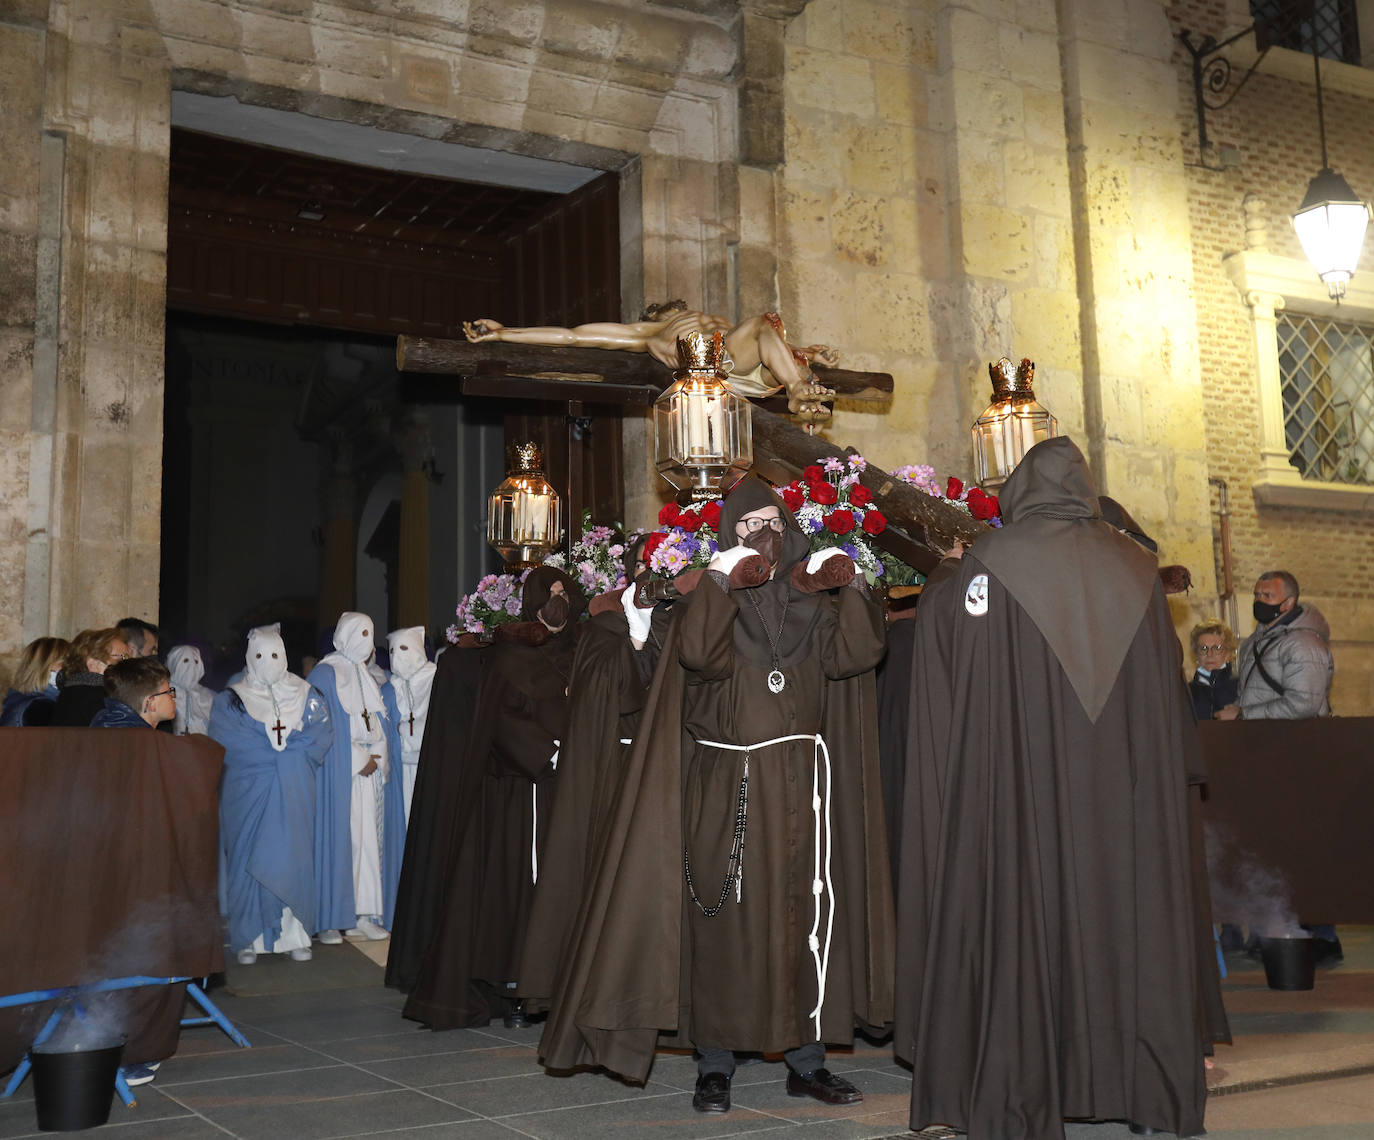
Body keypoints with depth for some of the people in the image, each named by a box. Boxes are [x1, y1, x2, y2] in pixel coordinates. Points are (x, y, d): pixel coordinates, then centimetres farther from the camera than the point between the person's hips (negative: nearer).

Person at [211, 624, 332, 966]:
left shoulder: (305, 695, 11)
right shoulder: (231, 700, 6)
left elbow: (321, 734, 2)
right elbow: (224, 741, -6)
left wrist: (283, 752, -9)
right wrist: (287, 752, -9)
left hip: (294, 795, 1)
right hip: (247, 793, -1)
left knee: (293, 857, -1)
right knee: (248, 858, -3)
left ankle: (296, 935, 3)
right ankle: (248, 937, 3)